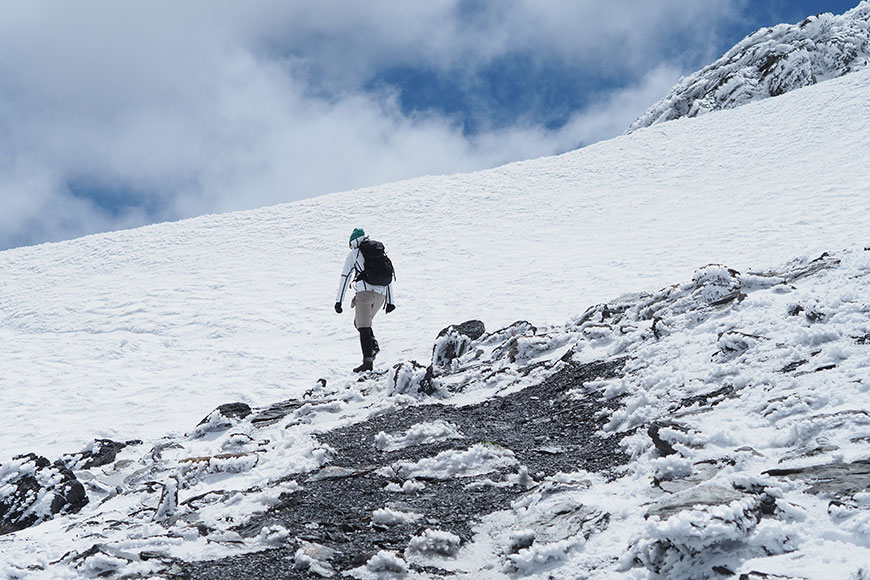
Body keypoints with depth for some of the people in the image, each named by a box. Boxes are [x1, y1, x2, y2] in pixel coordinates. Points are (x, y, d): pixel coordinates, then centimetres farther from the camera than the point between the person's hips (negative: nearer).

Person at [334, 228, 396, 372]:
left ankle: (368, 361, -18)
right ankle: (373, 344, 0)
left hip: (365, 292, -6)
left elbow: (345, 277, 2)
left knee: (363, 327, -7)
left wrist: (339, 300, 2)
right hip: (380, 295, 6)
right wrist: (390, 301, 23)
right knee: (361, 322, 24)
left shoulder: (355, 254, 6)